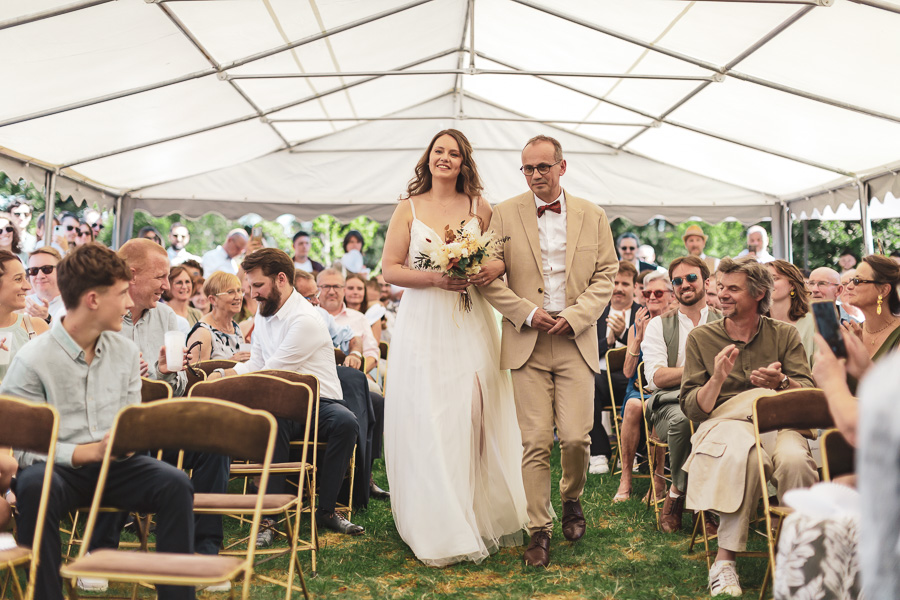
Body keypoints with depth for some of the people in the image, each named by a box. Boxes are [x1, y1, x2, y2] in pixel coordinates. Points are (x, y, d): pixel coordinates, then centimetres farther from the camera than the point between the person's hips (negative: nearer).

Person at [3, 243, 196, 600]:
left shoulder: (126, 351, 8)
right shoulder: (32, 360, -10)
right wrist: (89, 452, -22)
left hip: (113, 465, 4)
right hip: (58, 467, -4)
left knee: (175, 483, -22)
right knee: (35, 487, -37)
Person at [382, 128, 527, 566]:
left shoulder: (479, 209, 9)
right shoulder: (408, 209, 5)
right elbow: (390, 269, 0)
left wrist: (495, 267, -10)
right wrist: (435, 278, -14)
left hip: (470, 326, 1)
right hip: (423, 324, -1)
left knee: (474, 416, 0)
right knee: (427, 423, -2)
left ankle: (481, 519, 16)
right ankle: (439, 530, 8)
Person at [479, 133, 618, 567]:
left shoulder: (592, 216, 9)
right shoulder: (505, 214, 4)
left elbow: (605, 275, 7)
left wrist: (574, 316, -7)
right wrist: (527, 313, -9)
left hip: (576, 341, 1)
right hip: (527, 342, -1)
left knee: (576, 437, -4)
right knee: (535, 442, -3)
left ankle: (572, 500, 27)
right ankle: (539, 530, 11)